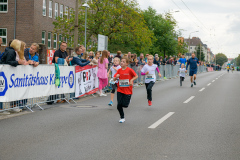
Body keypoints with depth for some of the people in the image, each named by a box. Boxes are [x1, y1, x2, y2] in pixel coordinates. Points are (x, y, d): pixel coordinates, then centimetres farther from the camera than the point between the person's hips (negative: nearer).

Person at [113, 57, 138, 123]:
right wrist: (116, 77, -16)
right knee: (119, 105, -3)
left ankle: (128, 100, 33)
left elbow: (136, 76, -1)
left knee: (125, 105, -5)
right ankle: (122, 117, 16)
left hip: (128, 91, -3)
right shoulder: (119, 70, 2)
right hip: (120, 90, 4)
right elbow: (114, 79, 5)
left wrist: (131, 80, -17)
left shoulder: (130, 70, -9)